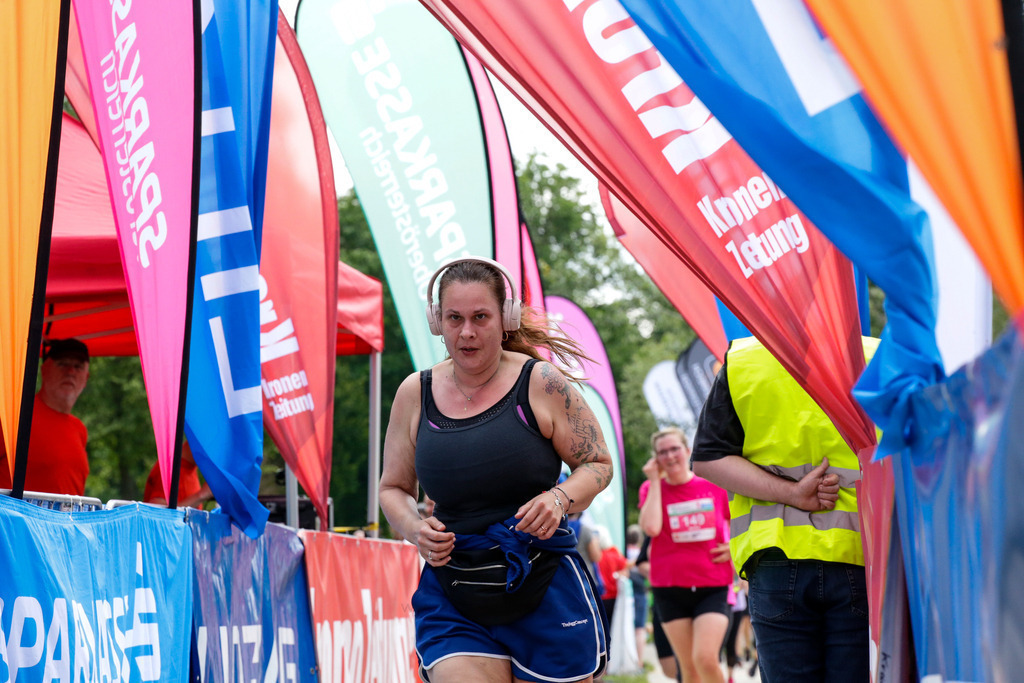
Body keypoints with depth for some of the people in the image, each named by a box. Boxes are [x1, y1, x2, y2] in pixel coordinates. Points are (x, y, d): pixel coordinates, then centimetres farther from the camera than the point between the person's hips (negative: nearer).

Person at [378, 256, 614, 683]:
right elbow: (393, 488, 17)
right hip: (450, 596, 2)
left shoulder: (541, 384, -3)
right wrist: (414, 529, -5)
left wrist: (560, 498, -16)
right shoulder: (415, 394, 6)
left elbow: (598, 464, 4)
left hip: (543, 585, -2)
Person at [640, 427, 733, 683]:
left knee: (705, 658, -19)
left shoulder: (715, 486, 4)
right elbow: (651, 527, -16)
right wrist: (654, 481, -8)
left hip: (712, 587, -1)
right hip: (670, 588, 1)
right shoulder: (651, 489, 4)